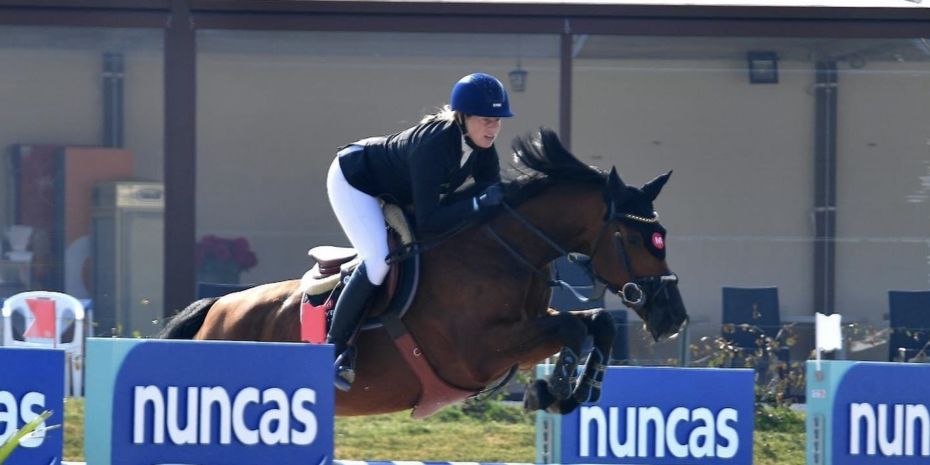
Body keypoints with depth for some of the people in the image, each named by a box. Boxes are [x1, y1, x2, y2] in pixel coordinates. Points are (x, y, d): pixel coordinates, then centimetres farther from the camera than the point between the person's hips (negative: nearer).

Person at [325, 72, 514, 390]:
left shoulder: (482, 148, -17)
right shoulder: (432, 146, -39)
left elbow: (492, 194, -9)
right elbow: (428, 222, -40)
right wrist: (478, 204, -45)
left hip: (396, 193, 9)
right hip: (353, 181, -9)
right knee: (380, 260, -24)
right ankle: (335, 348, -13)